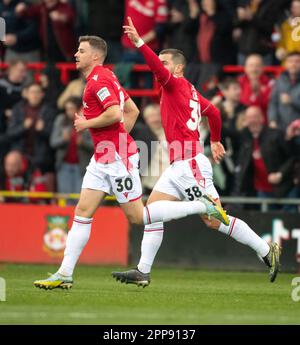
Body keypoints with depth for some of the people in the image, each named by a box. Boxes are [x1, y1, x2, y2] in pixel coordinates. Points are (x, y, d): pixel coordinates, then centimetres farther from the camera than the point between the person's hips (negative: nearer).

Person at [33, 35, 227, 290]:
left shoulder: (99, 79, -14)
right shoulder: (105, 78, 17)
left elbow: (115, 113, -27)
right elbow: (133, 110, 22)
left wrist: (86, 124, -13)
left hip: (118, 158, -10)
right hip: (103, 158, 10)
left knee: (137, 216, -5)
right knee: (83, 212, 3)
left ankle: (203, 206, 3)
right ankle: (64, 275, 1)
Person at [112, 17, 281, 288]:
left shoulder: (177, 84, -7)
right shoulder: (190, 91, 17)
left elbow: (159, 69, -27)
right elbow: (213, 112, 28)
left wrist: (138, 42, -36)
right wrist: (215, 141, 42)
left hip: (190, 164, -10)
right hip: (179, 166, 10)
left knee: (215, 220, -8)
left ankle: (267, 251, 0)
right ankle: (143, 272, 2)